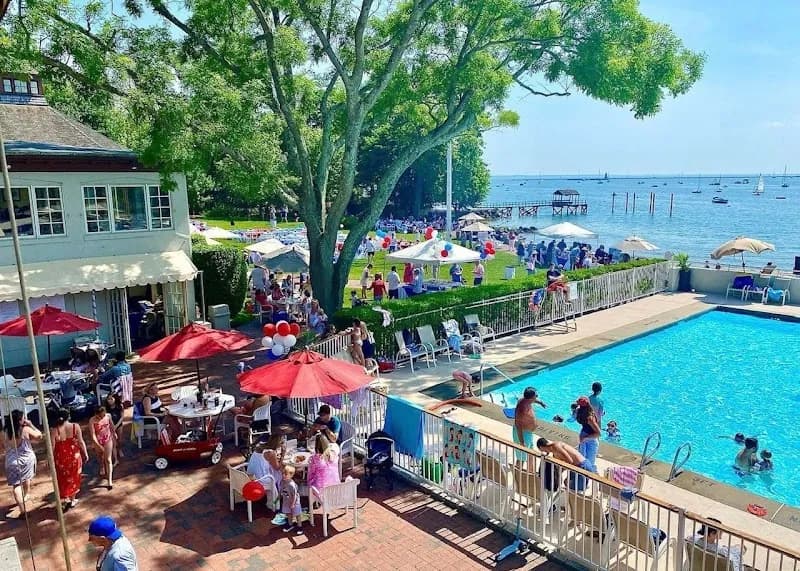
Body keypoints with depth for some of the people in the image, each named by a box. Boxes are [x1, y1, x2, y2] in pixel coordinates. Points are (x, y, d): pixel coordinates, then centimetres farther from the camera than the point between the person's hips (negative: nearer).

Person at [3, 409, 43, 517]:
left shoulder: (5, 432, -9)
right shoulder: (26, 430, -16)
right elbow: (39, 436, -1)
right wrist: (30, 425, -1)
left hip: (12, 462, 0)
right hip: (27, 459, 0)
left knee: (16, 485, 3)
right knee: (26, 478, 28)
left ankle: (22, 510, -3)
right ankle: (26, 494, 51)